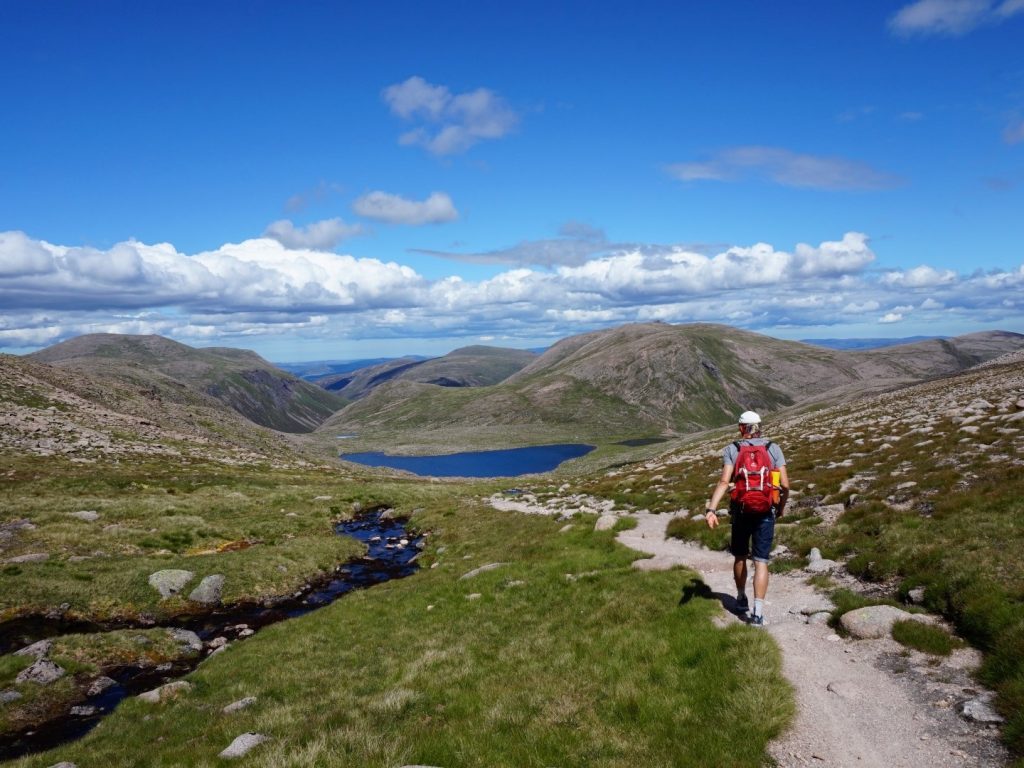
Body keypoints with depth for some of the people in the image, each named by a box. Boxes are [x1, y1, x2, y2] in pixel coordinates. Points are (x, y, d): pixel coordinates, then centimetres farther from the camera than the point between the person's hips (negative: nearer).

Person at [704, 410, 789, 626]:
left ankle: (741, 599, 36)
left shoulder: (731, 449, -2)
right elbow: (785, 485, -3)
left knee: (740, 557, 20)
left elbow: (724, 481, -16)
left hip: (741, 511, 0)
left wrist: (711, 509, -23)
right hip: (766, 513, 0)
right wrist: (781, 507, 15)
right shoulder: (774, 448, 2)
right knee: (761, 561, 1)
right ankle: (758, 612, -8)